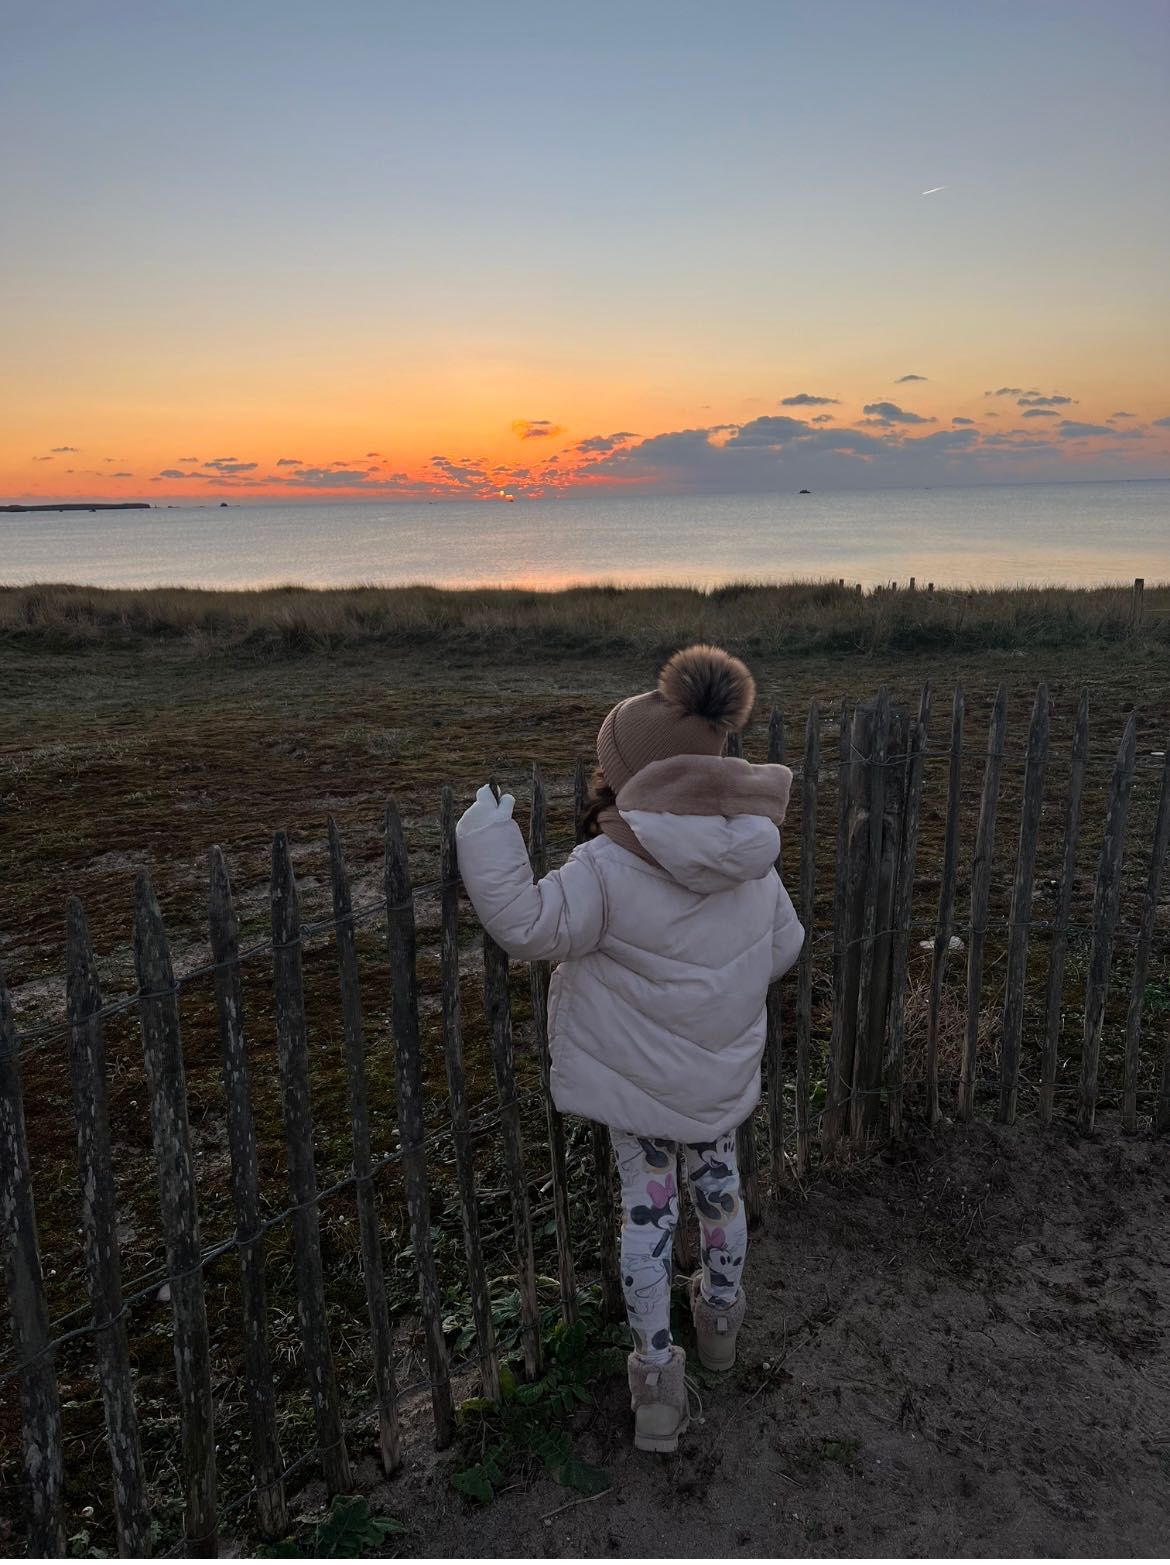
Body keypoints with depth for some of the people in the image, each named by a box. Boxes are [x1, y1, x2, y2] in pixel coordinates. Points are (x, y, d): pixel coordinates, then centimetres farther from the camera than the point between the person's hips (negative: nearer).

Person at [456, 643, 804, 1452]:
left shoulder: (611, 867, -26)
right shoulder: (752, 856, -8)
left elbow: (533, 926, -23)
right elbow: (784, 946, 3)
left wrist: (489, 837, -17)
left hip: (638, 1079, -4)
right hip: (725, 1072, 5)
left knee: (647, 1208, 12)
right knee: (720, 1183, 26)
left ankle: (657, 1376, 22)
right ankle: (722, 1314, 50)